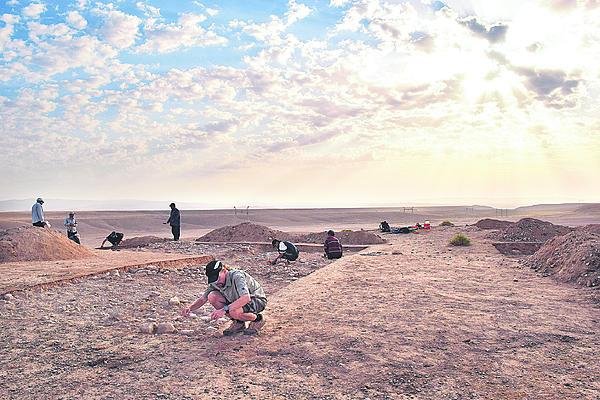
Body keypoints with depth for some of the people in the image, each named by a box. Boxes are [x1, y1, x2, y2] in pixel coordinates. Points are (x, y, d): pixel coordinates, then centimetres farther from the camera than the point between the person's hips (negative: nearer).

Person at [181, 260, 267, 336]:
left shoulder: (237, 276, -30)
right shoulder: (215, 283, -8)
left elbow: (246, 298, -43)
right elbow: (202, 299, 1)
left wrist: (224, 309, -47)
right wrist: (190, 308, -20)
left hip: (258, 300, -7)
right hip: (237, 301, 8)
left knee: (234, 312, -38)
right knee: (212, 296, -14)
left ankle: (257, 319, -4)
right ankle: (238, 323, 1)